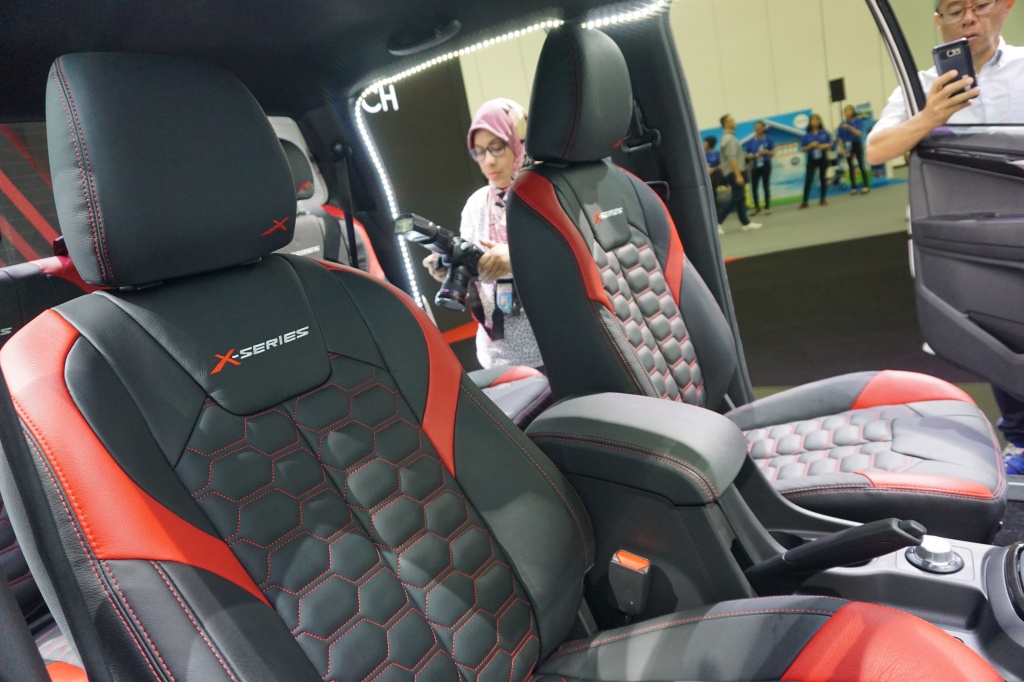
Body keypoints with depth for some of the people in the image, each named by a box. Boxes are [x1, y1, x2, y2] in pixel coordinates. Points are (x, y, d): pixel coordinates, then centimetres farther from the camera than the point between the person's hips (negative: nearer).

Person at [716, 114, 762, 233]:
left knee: (740, 197, 11)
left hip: (730, 173, 10)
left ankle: (745, 223, 14)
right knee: (736, 198, -9)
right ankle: (717, 222, -10)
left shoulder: (726, 137, 16)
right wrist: (738, 175, -26)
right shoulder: (730, 139, -15)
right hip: (733, 172, -10)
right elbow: (732, 159, -23)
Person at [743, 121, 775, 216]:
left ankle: (767, 207, 7)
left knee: (766, 186, 0)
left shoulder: (768, 140, 0)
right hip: (754, 166, 2)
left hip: (765, 165, -2)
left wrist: (766, 152, -20)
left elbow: (773, 153, 1)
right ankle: (757, 207, 16)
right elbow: (746, 155, 3)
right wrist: (754, 156, -15)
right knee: (754, 187, 1)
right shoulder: (750, 142, 3)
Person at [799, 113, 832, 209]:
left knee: (823, 178, 8)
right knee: (808, 180, -8)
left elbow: (830, 144, 6)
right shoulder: (807, 135, -2)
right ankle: (804, 202, -7)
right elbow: (803, 149, -1)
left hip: (823, 158, 1)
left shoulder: (824, 133, 1)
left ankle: (823, 199, 18)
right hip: (811, 159, -1)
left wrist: (825, 146, -14)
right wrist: (811, 145, -17)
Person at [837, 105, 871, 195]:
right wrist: (842, 149, -7)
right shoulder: (843, 124, 0)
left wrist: (849, 127, -30)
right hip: (848, 147, 3)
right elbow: (839, 138, 2)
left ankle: (866, 186, -3)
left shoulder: (858, 120, -6)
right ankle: (853, 187, 11)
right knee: (850, 167, 6)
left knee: (861, 165, -5)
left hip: (857, 144, -3)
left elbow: (859, 133, -17)